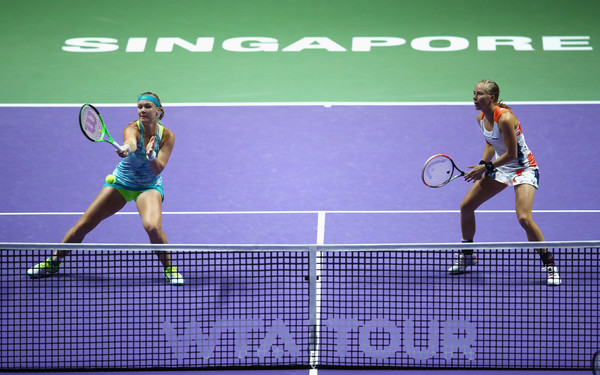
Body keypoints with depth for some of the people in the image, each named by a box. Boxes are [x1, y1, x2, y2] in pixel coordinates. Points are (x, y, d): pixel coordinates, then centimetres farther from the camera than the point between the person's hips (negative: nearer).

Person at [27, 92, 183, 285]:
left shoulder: (167, 136, -15)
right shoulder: (132, 129, -23)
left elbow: (158, 169, -23)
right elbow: (131, 142, -49)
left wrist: (151, 156, -45)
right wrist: (127, 149, -73)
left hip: (149, 187, 0)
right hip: (121, 182, 0)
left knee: (153, 227, -30)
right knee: (83, 225, -1)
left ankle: (170, 268, -5)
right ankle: (53, 262, 23)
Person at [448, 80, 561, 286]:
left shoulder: (505, 118, -28)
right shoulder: (481, 118, -2)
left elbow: (511, 154, -25)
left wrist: (486, 167, -17)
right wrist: (482, 165, 0)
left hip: (523, 168, -8)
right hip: (500, 167, 8)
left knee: (524, 217, -26)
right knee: (466, 206, 6)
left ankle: (549, 264, -10)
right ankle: (467, 256, 26)